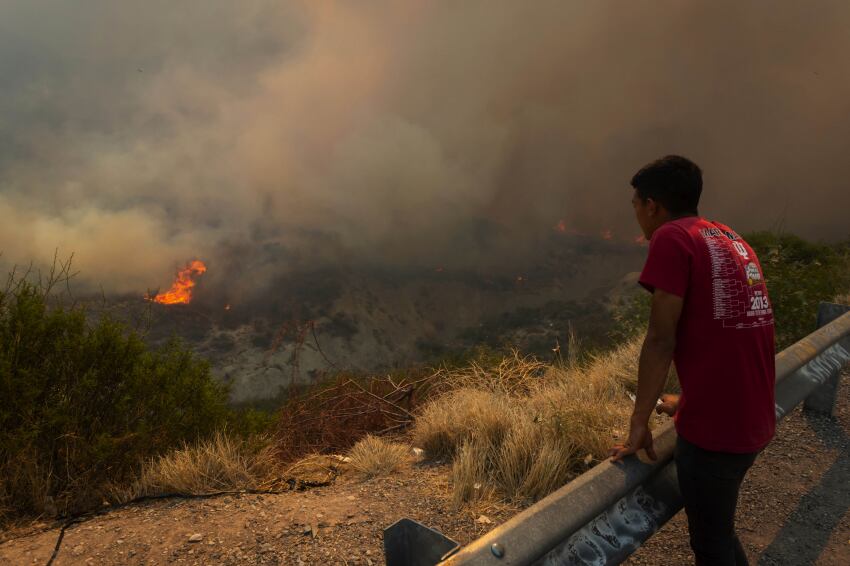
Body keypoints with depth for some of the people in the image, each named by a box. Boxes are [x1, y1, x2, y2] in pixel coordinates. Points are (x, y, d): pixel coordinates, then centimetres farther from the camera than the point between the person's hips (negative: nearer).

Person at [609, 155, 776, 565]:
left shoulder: (672, 238, -13)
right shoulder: (732, 240, 13)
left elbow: (661, 339, -16)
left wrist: (639, 422, -9)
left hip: (714, 426, -8)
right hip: (754, 420, 8)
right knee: (718, 527, 27)